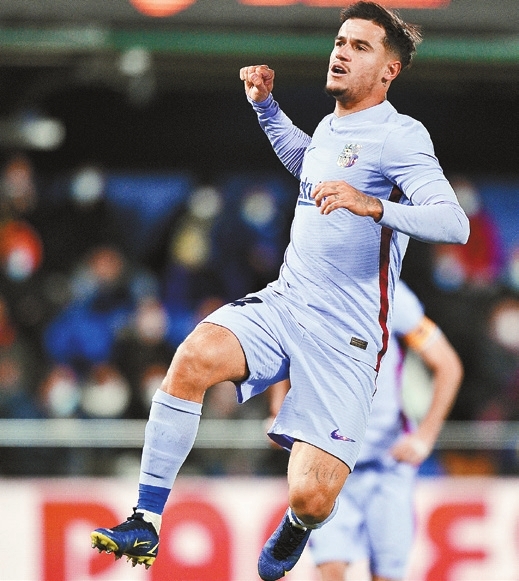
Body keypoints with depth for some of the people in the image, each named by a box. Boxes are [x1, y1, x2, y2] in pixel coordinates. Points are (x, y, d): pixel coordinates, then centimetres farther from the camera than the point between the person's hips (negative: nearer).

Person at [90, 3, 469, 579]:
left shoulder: (399, 136, -8)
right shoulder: (330, 128, 15)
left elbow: (454, 223, -22)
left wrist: (372, 206, -35)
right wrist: (265, 103, 28)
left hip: (345, 337, -6)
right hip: (282, 302, 6)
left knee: (310, 500, -14)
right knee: (194, 355, -27)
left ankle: (295, 529, 27)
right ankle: (145, 523, -21)